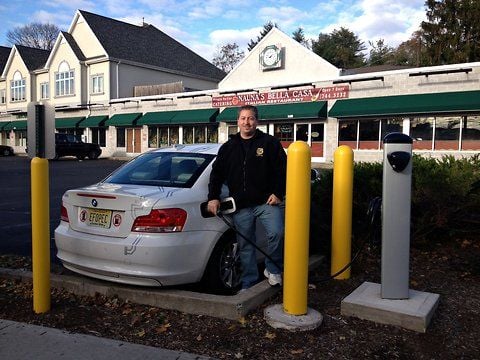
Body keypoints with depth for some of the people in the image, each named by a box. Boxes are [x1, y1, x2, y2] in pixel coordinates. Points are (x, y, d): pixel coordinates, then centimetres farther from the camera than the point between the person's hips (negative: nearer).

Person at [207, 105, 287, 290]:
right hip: (241, 206, 3)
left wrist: (278, 193, -7)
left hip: (267, 202, -3)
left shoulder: (270, 143, 3)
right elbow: (216, 174, 16)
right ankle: (248, 283, 21)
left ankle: (272, 269, 7)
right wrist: (213, 197, 8)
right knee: (245, 245, 8)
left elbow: (282, 170, 1)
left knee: (276, 233, -20)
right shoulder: (228, 147, 13)